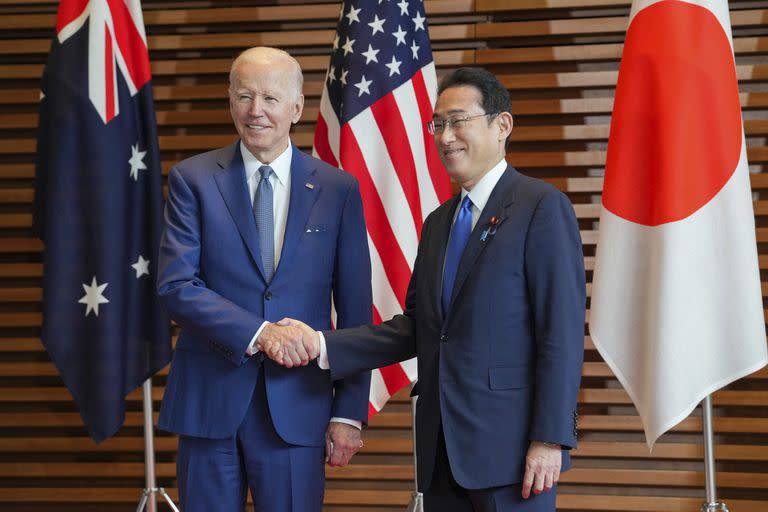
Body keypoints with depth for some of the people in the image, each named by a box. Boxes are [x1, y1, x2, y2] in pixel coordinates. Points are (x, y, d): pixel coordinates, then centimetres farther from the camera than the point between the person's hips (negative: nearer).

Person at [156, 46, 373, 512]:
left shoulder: (339, 190, 4)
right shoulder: (193, 180, 3)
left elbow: (354, 312, 4)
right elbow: (175, 285, -6)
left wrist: (349, 412, 0)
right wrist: (257, 334, -18)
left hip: (298, 405, 0)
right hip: (209, 400, 0)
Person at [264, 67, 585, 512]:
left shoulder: (543, 207, -6)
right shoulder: (438, 223, 17)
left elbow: (563, 331, -12)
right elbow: (416, 327, 13)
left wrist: (550, 439, -17)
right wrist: (322, 345, 1)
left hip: (508, 446, -7)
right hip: (443, 451, 7)